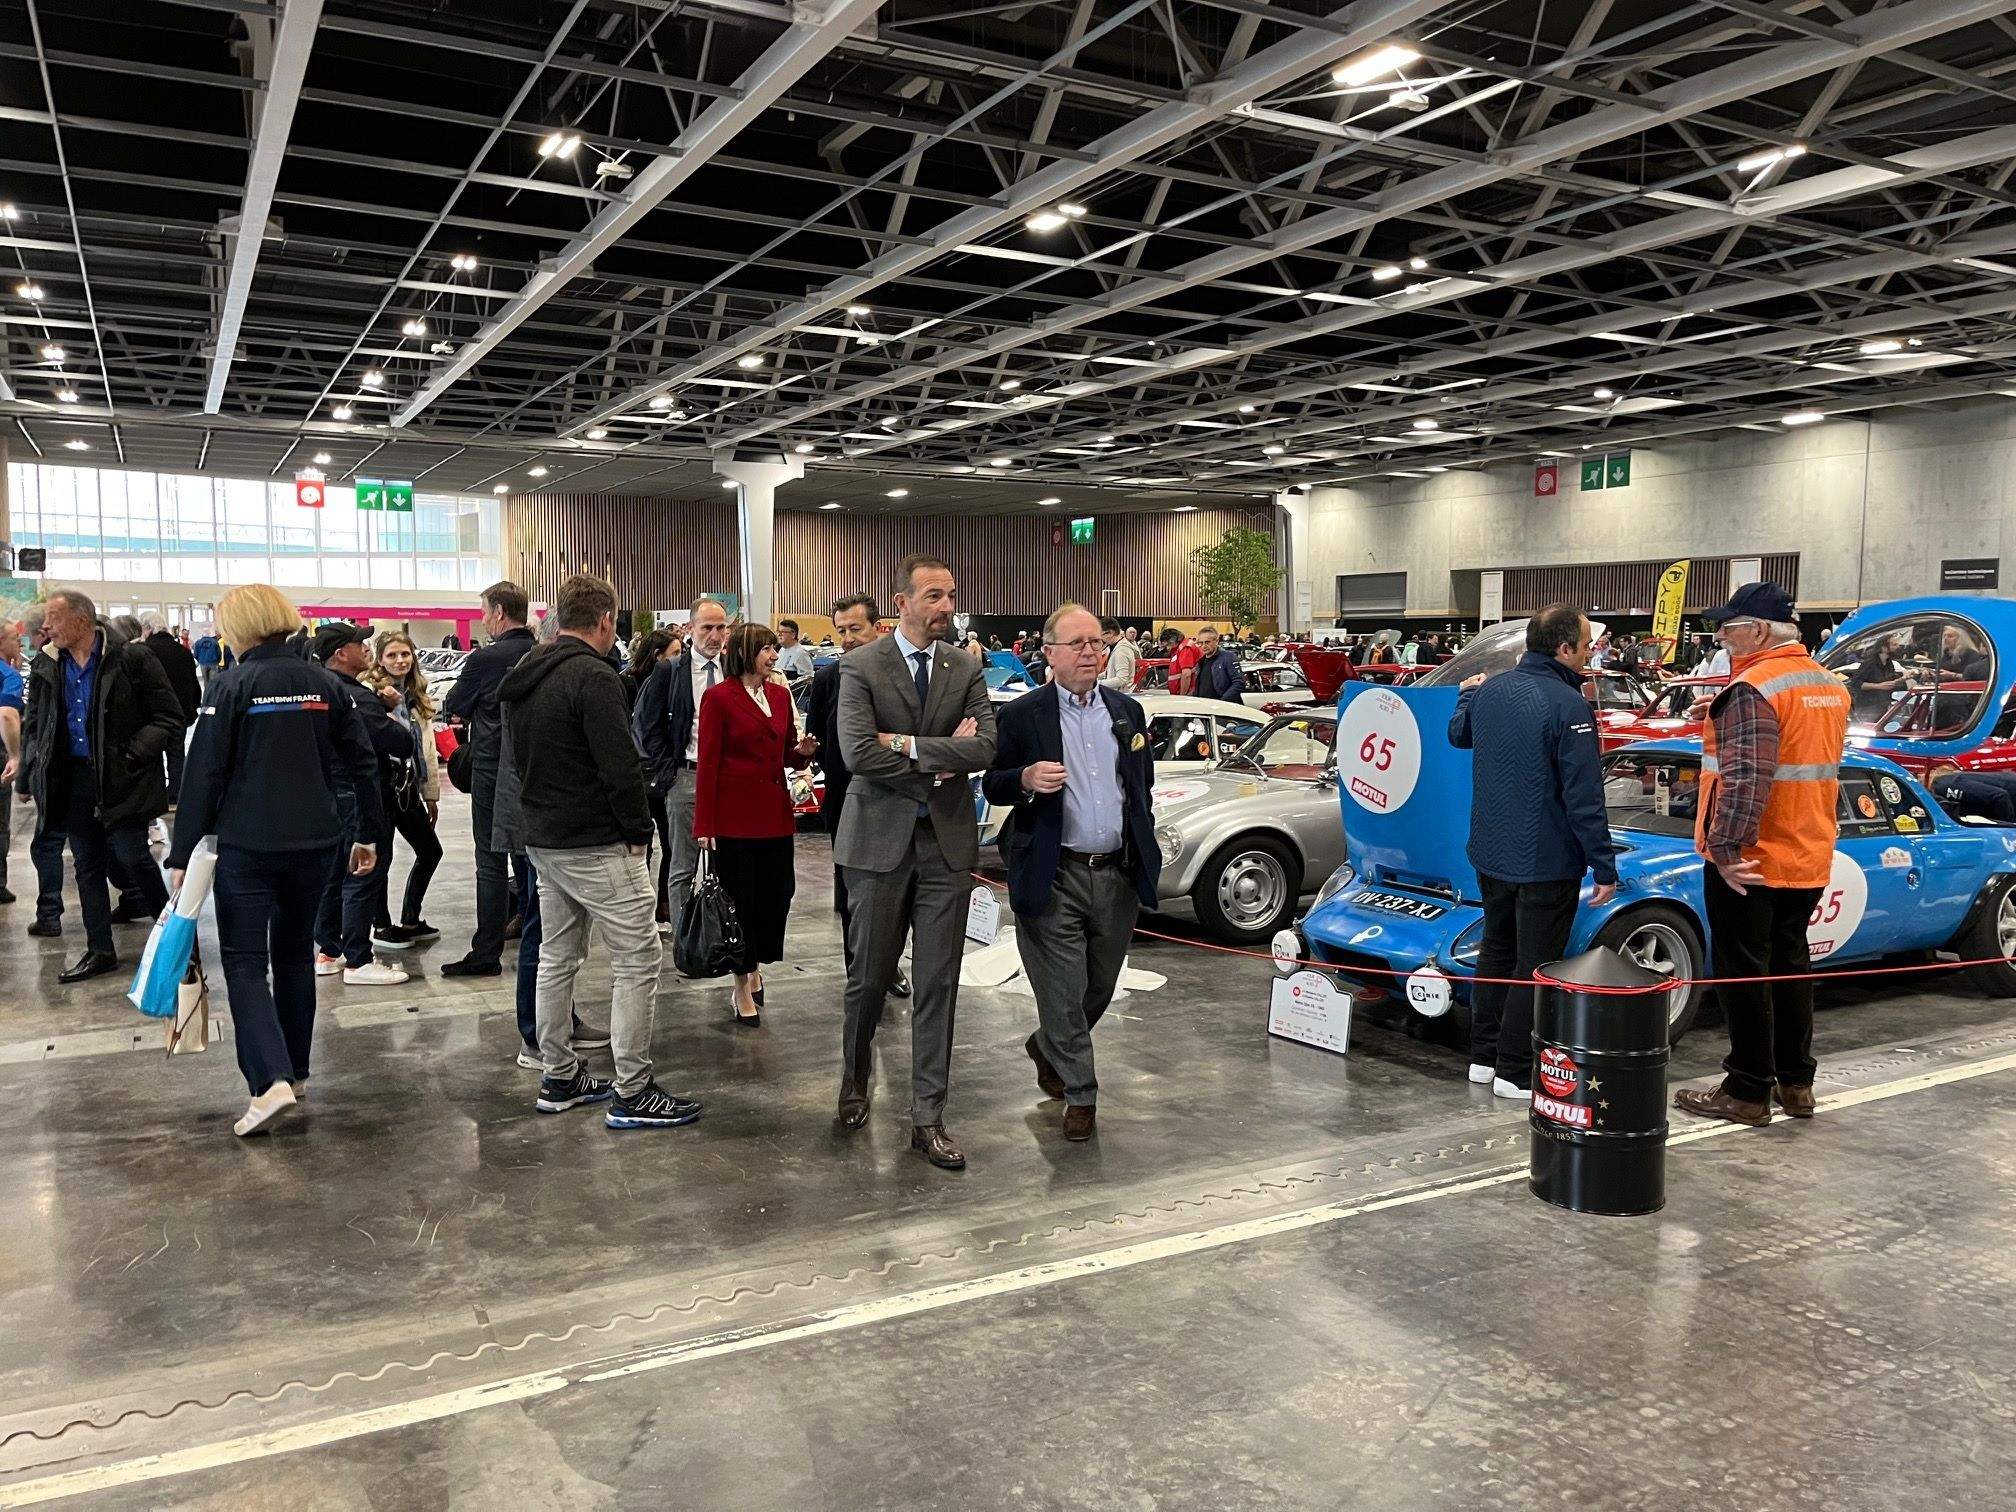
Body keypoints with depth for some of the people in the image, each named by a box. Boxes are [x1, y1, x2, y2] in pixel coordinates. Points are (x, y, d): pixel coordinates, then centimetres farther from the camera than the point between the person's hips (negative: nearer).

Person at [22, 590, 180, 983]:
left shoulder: (132, 659, -9)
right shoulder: (46, 668, 9)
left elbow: (169, 719, -8)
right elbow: (32, 725, 22)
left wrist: (130, 756, -15)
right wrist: (39, 761, 5)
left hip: (122, 782, -6)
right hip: (72, 781, 6)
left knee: (131, 856, -9)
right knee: (88, 865, 10)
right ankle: (99, 951, 19)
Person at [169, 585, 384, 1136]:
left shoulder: (230, 687, -9)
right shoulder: (325, 683, 4)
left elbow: (203, 775, -9)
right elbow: (361, 762, 6)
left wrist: (182, 854, -4)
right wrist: (367, 834, 14)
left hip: (247, 844, -4)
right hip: (314, 842, 5)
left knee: (245, 962, 1)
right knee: (295, 953, 18)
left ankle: (271, 1081, -13)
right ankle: (295, 1070, 26)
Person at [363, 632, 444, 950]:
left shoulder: (417, 695, 14)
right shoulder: (369, 691, -9)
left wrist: (431, 794, 15)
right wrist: (386, 708, -37)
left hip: (408, 786, 8)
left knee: (430, 851, 12)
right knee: (382, 856, 1)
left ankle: (410, 921, 26)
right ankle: (381, 926, 16)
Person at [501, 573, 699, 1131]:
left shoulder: (523, 678, 12)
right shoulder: (593, 677, -17)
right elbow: (621, 767, -22)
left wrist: (543, 818, 19)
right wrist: (639, 831, -11)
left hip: (543, 842, 10)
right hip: (598, 847, -10)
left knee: (557, 959, 16)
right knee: (636, 960, -3)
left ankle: (560, 1079, 25)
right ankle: (632, 1094, -1)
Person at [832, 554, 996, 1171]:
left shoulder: (966, 669, 6)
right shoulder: (860, 667, -4)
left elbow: (984, 748, -8)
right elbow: (858, 753, -18)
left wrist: (908, 744, -14)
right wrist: (941, 759, -12)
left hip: (947, 841, 3)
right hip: (880, 839, -2)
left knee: (938, 984, 3)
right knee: (870, 975, 9)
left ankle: (928, 1117, 12)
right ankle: (856, 1076, 38)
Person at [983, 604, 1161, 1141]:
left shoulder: (1128, 710, 9)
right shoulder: (1023, 714, -4)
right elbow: (993, 787, -2)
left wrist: (1144, 850, 14)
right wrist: (1026, 779, -23)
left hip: (1118, 875, 5)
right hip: (1054, 879, -4)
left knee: (1099, 989, 16)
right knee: (1063, 993, 1)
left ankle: (1046, 1046, 43)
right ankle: (1080, 1093, 20)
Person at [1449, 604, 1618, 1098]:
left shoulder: (1489, 691, 2)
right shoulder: (1569, 705, -20)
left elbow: (1457, 735, 25)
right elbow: (1584, 797, -21)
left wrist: (1467, 693, 44)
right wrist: (1605, 866, -15)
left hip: (1489, 853, 7)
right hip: (1546, 862, -7)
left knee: (1495, 951, 20)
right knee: (1535, 965, 4)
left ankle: (1483, 1057, 27)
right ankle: (1514, 1071, 10)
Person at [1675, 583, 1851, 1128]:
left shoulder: (1754, 689, -20)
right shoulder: (1830, 685, 9)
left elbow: (1745, 780, -27)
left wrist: (1726, 848, -25)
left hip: (1747, 864, -8)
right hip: (1809, 860, 8)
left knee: (1744, 974, 1)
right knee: (1791, 966, 18)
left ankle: (1748, 1092, 9)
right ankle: (1796, 1083, 26)